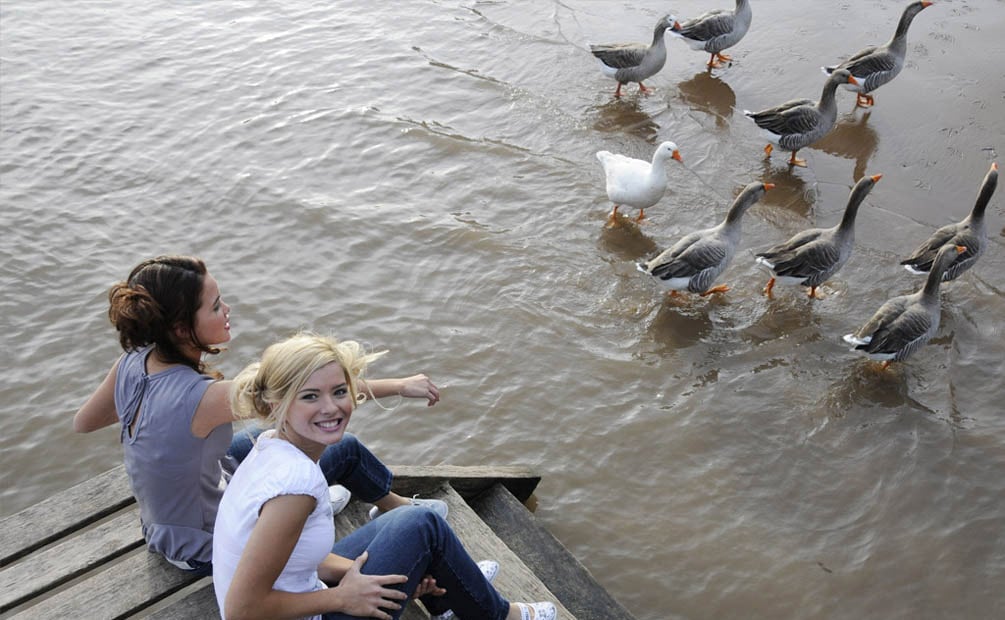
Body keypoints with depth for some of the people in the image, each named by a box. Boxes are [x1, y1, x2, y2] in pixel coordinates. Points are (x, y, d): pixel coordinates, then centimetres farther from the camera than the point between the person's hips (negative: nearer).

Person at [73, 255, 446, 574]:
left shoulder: (131, 362, -14)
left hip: (164, 527, 7)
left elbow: (82, 423, 5)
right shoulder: (203, 397, -36)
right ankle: (396, 508, 32)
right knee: (346, 449, 3)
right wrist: (399, 385, -19)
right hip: (209, 550, -7)